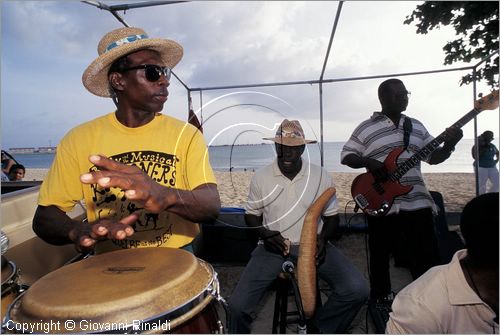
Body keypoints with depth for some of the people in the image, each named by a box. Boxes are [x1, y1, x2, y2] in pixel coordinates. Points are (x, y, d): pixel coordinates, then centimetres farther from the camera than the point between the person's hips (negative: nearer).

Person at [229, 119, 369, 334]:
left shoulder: (321, 176, -1)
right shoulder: (260, 177, -2)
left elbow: (332, 216, 8)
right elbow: (251, 215, 9)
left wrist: (323, 238, -12)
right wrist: (264, 233, -11)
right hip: (273, 247, -1)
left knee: (358, 290, -19)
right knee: (237, 304, -18)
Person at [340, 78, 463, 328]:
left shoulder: (417, 126, 14)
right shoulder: (366, 128, 0)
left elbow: (433, 157, 15)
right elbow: (346, 155, 0)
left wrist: (449, 145, -5)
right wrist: (368, 162, -17)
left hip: (418, 201, 4)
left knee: (427, 256, 6)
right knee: (380, 255, 10)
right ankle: (380, 298, 30)